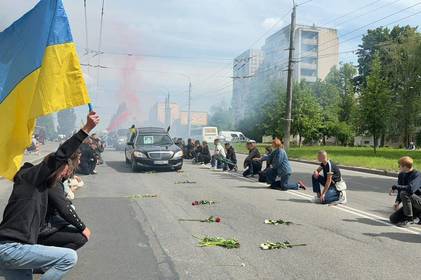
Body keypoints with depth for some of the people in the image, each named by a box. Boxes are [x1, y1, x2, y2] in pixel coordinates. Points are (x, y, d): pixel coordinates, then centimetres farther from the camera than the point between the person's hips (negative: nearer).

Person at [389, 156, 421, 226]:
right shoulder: (402, 175, 3)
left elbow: (410, 189, -38)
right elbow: (400, 189, 10)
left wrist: (395, 187, -26)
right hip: (411, 205, 8)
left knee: (404, 194, -33)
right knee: (393, 219, -2)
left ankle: (409, 219, -17)